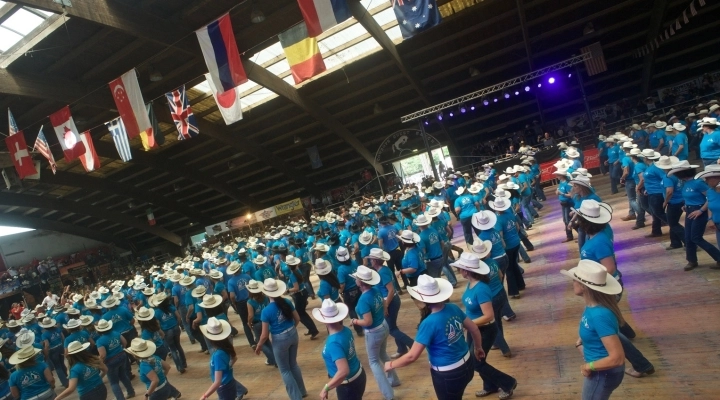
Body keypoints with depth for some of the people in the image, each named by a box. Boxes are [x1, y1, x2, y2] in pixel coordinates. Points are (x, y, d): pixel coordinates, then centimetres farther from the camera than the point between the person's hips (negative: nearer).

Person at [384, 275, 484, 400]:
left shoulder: (429, 323, -28)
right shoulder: (454, 308, -10)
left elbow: (412, 356, -24)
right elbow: (474, 329, 4)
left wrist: (391, 365, -8)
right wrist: (478, 347, 23)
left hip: (447, 375, -6)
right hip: (466, 365, 6)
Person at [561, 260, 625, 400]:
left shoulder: (599, 315, -34)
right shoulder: (592, 305, -6)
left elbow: (617, 358, -31)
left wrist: (589, 366, -20)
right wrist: (580, 342, 0)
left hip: (603, 372, -9)